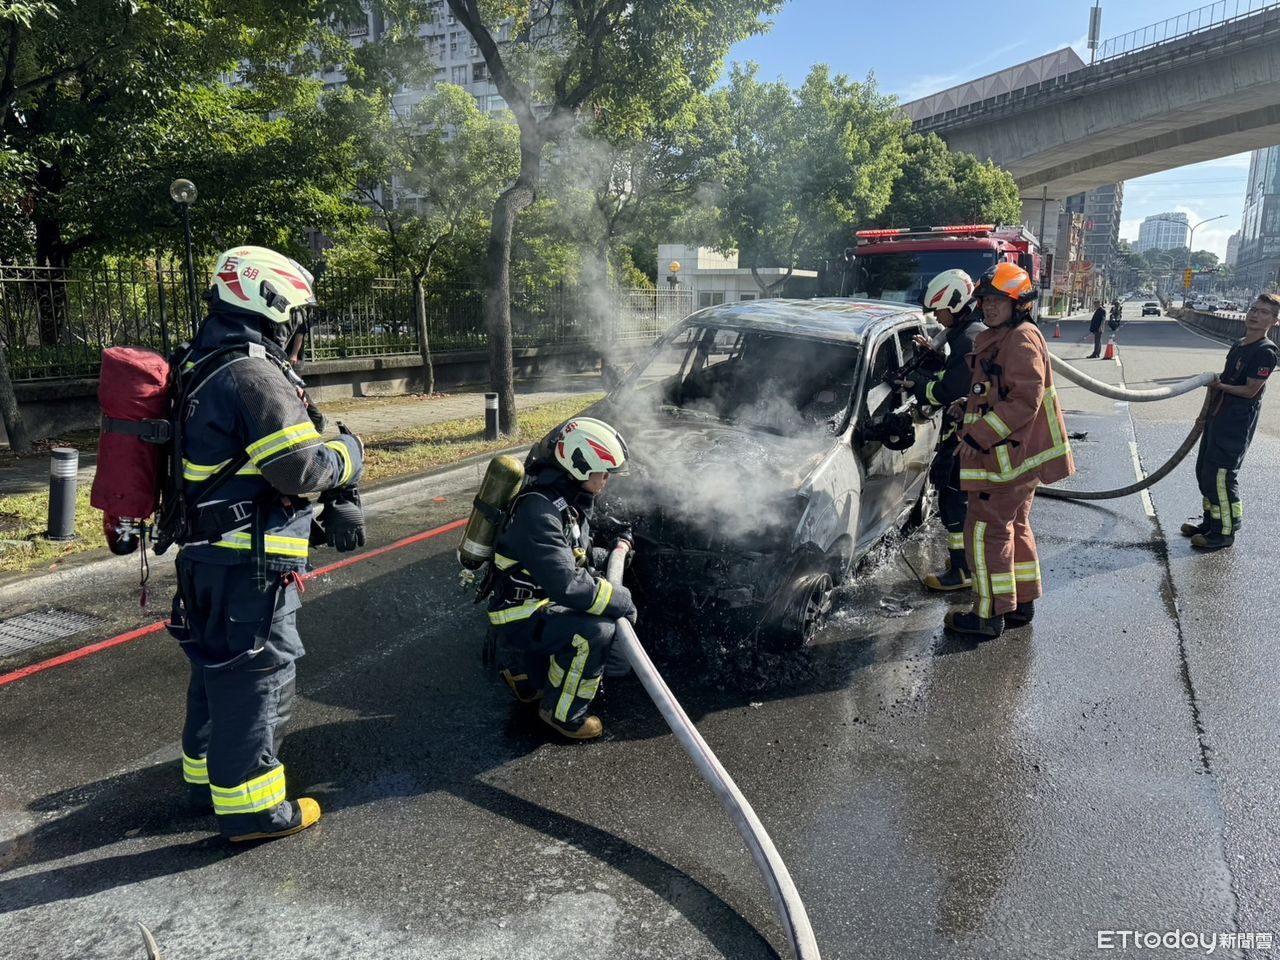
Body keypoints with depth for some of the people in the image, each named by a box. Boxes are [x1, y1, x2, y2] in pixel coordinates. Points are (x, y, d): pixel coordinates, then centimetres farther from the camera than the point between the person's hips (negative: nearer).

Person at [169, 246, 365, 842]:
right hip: (250, 563, -10)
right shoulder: (254, 375, -19)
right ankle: (250, 807, 12)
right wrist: (349, 452, -4)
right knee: (257, 678, 0)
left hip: (210, 554, 10)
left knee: (218, 669, 22)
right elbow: (300, 465, -23)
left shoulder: (209, 369, 15)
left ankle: (208, 776, 38)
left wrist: (333, 501, 13)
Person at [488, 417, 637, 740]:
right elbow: (565, 584, -32)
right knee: (596, 631, -25)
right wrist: (621, 600, -22)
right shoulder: (538, 509, -27)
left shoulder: (570, 500, 5)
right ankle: (562, 713, -3)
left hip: (542, 602, 10)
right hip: (519, 619, -10)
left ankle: (528, 676, 26)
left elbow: (575, 556, 18)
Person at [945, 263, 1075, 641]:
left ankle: (989, 615, 2)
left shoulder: (1021, 341, -17)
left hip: (1009, 455, -11)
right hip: (1018, 454, 11)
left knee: (985, 530, -5)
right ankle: (1022, 601, 30)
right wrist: (967, 410, 12)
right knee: (1013, 525, 18)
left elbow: (1025, 400, -25)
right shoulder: (998, 340, 16)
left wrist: (980, 434, -25)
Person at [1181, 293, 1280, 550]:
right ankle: (1211, 522, 28)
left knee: (1220, 476, -8)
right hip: (1217, 418, 9)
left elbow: (1250, 390, -18)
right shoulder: (1238, 345, 12)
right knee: (1204, 471, 15)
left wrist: (1220, 385, -8)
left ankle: (1224, 532, 3)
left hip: (1237, 425, -9)